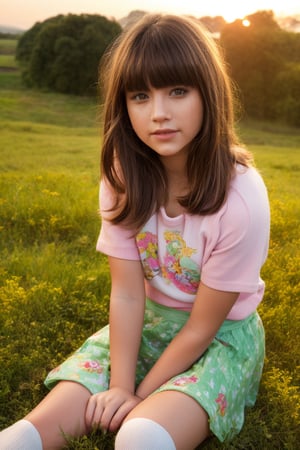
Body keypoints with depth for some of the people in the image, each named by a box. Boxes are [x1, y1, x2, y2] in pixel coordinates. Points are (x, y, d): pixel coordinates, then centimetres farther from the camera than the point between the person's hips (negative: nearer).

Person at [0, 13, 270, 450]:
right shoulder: (124, 177, -13)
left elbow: (202, 327, -17)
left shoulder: (240, 197, -26)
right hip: (148, 320, 3)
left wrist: (141, 394, -12)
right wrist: (120, 386, -17)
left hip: (223, 333, -3)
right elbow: (126, 294, -11)